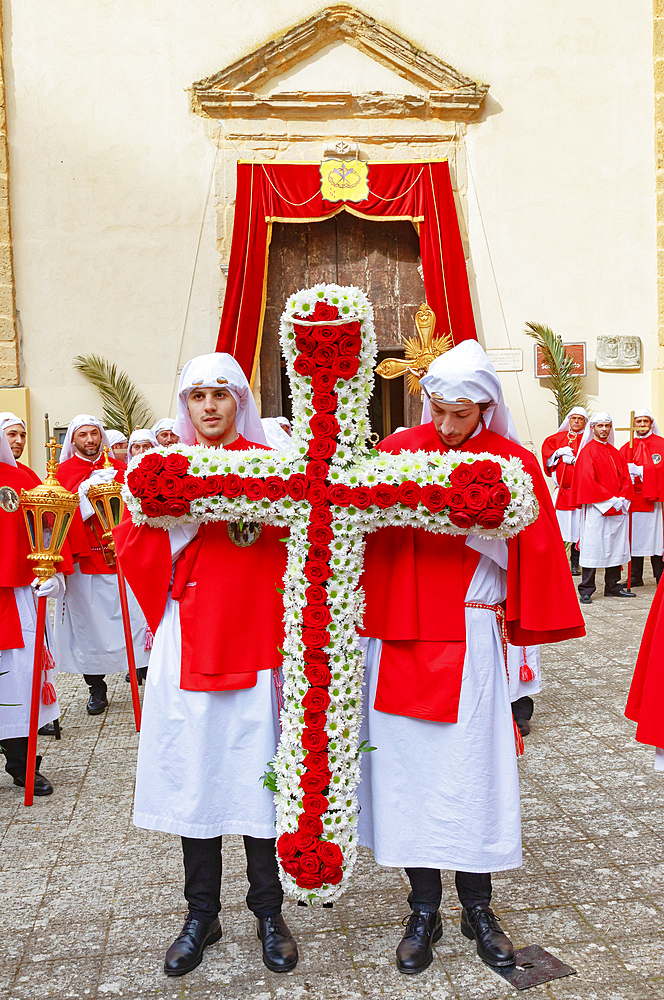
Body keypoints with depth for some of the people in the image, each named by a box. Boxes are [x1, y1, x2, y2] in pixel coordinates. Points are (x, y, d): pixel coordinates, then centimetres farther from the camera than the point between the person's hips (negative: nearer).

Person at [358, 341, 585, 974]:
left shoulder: (513, 463, 0)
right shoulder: (398, 450, 5)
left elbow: (525, 553, -1)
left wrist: (473, 522, -16)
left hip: (469, 636, -2)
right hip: (398, 635, 2)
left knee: (470, 770, 4)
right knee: (407, 766, 7)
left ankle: (477, 909, 27)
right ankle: (423, 912, 26)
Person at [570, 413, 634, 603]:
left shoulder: (615, 452, 17)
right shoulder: (588, 451, -4)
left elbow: (625, 477, 14)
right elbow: (588, 480, -13)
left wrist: (623, 499, -4)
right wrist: (610, 500, -16)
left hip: (618, 508, 7)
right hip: (596, 508, -6)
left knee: (615, 547, 9)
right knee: (592, 548, -5)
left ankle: (612, 587, 19)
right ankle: (586, 590, 1)